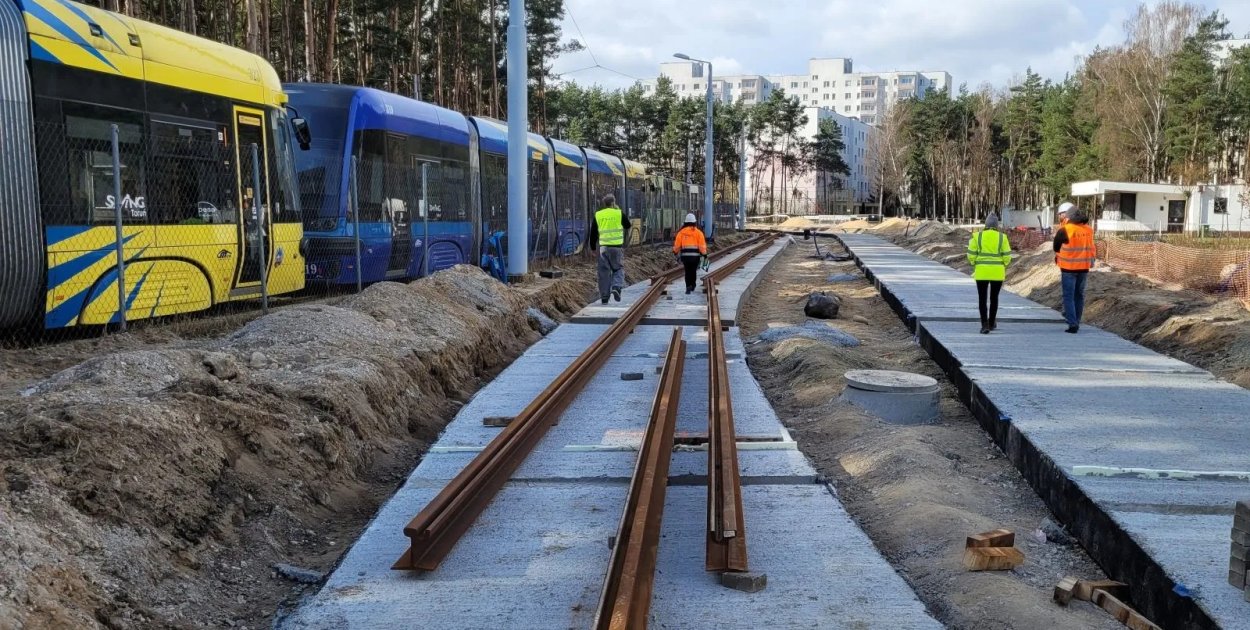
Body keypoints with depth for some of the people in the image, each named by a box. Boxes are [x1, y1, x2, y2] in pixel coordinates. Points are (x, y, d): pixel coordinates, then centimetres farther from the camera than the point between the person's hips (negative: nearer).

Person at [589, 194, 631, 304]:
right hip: (617, 246, -2)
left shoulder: (597, 215, 6)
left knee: (604, 271, 7)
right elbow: (628, 226, 15)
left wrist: (593, 247, 19)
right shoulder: (619, 214, -1)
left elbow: (593, 233, 9)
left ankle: (604, 296, 6)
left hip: (603, 246, 2)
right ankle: (616, 287, -15)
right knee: (618, 268, 11)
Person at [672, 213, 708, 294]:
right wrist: (704, 253, -2)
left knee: (687, 271, 7)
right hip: (695, 254, -1)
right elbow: (702, 245, -7)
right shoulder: (698, 232, -1)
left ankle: (688, 287, -8)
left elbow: (677, 244, 5)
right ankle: (692, 286, 25)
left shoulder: (681, 232, 3)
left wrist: (676, 252, 19)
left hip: (685, 254, 1)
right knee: (693, 271, 15)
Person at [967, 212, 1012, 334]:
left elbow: (971, 255, -3)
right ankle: (992, 323, 26)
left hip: (981, 272, -1)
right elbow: (1007, 256, -3)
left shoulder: (977, 236, -5)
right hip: (997, 272, 1)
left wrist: (975, 264, 15)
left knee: (982, 299, 4)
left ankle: (985, 324, -7)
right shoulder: (1002, 237, -4)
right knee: (994, 297, 16)